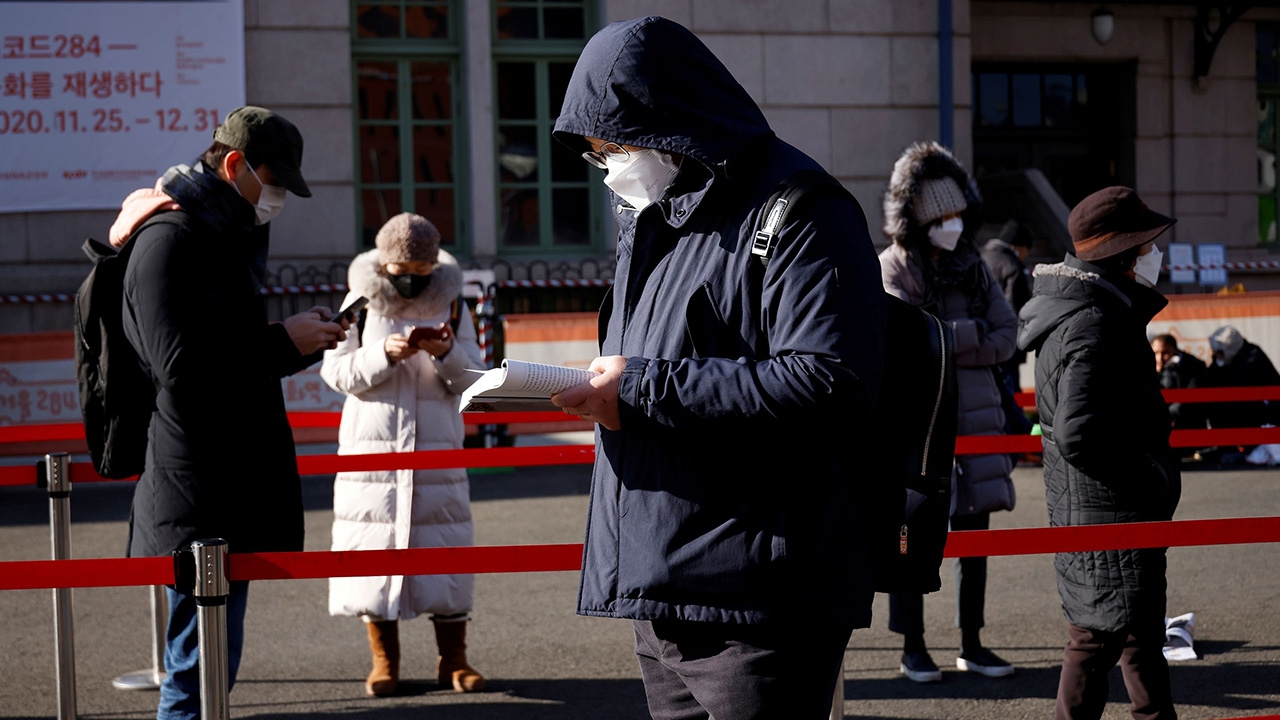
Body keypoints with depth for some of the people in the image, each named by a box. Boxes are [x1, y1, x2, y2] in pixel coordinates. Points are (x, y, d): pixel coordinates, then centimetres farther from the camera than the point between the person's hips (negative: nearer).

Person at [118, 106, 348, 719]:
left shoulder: (226, 235, 19)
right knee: (200, 667, -9)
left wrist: (301, 339, 6)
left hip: (230, 480, 10)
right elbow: (178, 363, -22)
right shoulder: (170, 239, -12)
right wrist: (285, 342, -15)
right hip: (197, 497, -10)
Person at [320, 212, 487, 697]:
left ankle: (453, 660, 8)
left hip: (437, 447, 1)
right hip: (373, 445, -1)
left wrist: (448, 354, -17)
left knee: (444, 547, -1)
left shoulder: (451, 304, 5)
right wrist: (384, 354, -18)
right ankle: (383, 661, 9)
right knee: (374, 547, -1)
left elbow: (473, 380, 3)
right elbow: (336, 372, -3)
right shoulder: (361, 303, 2)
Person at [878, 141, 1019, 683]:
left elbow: (1006, 336, 4)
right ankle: (913, 648, 9)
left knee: (974, 534, 7)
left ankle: (972, 645, 17)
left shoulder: (972, 265, 11)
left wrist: (946, 344, -10)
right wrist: (973, 331, -8)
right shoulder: (893, 267, -4)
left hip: (973, 415, 5)